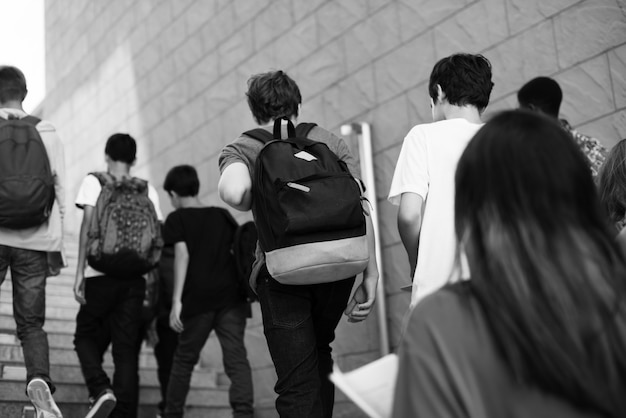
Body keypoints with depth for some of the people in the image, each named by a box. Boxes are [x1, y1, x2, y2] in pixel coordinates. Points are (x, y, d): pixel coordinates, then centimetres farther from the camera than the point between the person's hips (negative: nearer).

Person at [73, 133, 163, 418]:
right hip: (135, 278, 2)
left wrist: (79, 272, -10)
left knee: (86, 336, 14)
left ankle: (101, 389, -11)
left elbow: (88, 224, -9)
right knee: (126, 348, 6)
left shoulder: (94, 181, 3)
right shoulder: (148, 190, 11)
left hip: (101, 275, -2)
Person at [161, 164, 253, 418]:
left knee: (184, 358, 14)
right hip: (231, 295, 2)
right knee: (236, 356, -6)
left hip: (198, 298, -2)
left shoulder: (176, 219, 6)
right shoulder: (223, 215, 18)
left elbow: (182, 254, -8)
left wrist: (177, 300, -14)